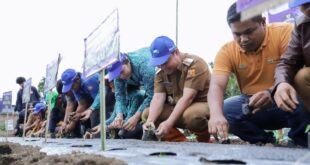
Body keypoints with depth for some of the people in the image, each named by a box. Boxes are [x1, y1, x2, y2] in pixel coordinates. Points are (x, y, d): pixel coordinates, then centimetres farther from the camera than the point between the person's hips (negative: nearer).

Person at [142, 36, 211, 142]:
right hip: (178, 108, 6)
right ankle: (180, 141, 1)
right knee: (147, 113, -9)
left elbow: (187, 98, -28)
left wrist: (168, 123, -35)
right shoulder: (160, 72, 0)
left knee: (191, 115, -39)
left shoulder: (195, 64, -20)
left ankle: (204, 139, -5)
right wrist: (150, 121, -29)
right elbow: (158, 98, -10)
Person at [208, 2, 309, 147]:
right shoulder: (227, 52, -10)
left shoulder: (285, 32, -17)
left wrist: (273, 93, -47)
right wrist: (216, 115, -45)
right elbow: (216, 86, -23)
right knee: (223, 110, -23)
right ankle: (265, 141, 1)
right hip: (252, 106, 3)